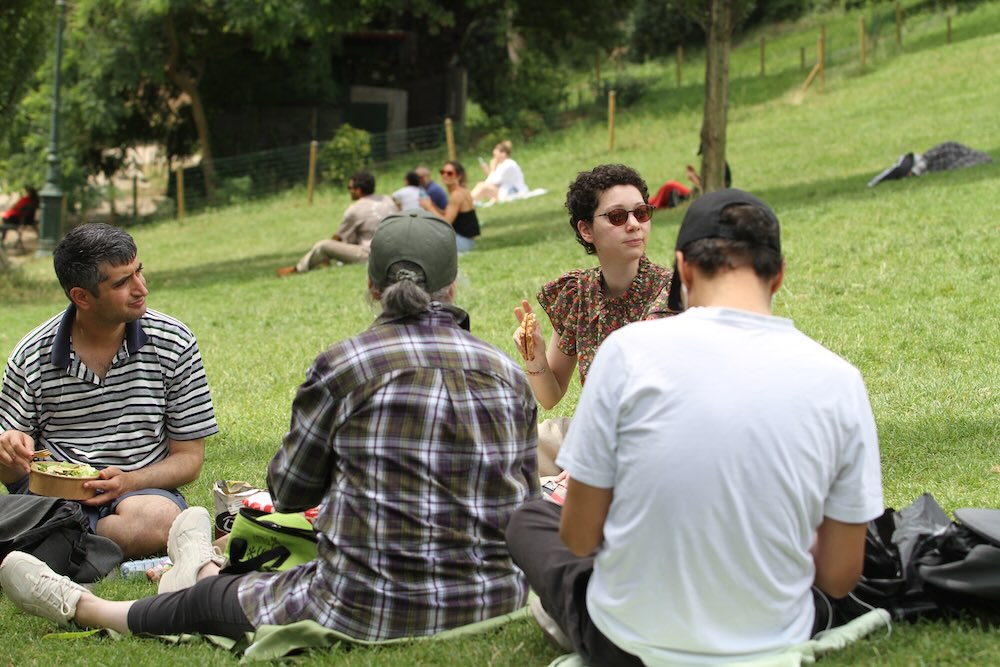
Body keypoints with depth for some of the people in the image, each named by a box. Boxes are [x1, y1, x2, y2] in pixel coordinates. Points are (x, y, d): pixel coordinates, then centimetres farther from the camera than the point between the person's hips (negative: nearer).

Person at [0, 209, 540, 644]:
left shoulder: (343, 366, -9)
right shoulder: (508, 374, 3)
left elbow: (288, 491, 2)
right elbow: (526, 504, 9)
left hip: (372, 611, -5)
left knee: (208, 602, 21)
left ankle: (77, 607, 46)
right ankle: (203, 575, 63)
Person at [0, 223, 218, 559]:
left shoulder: (173, 343, 1)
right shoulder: (32, 356, 2)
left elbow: (188, 458, 4)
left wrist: (128, 482, -15)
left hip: (144, 488, 2)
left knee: (157, 518, -37)